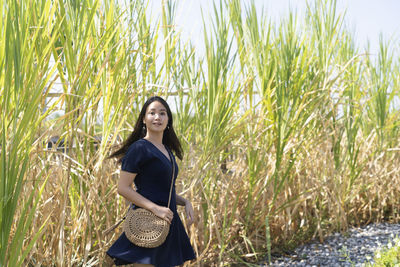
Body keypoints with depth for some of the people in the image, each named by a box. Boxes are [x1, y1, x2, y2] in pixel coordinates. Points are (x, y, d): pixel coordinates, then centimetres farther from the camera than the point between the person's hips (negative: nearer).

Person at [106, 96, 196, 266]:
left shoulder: (167, 150, 16)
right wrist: (155, 208, -21)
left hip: (167, 222, 8)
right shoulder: (139, 148, -9)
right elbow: (122, 188, -15)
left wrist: (185, 202, 6)